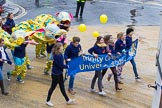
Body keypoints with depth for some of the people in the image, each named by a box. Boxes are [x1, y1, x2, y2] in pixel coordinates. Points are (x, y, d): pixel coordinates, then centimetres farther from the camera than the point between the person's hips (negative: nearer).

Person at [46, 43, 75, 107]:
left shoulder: (60, 55, 0)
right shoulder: (56, 56, -26)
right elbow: (61, 65, -24)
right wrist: (67, 66, -16)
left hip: (60, 73, 9)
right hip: (55, 74, -9)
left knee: (62, 87, 18)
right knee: (53, 87, 7)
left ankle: (67, 100, 29)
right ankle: (48, 101, 24)